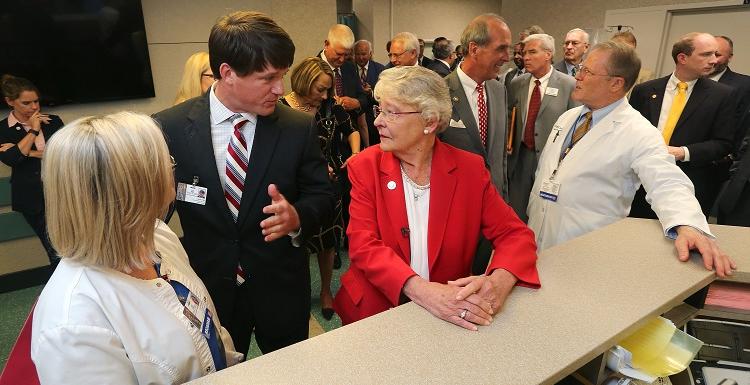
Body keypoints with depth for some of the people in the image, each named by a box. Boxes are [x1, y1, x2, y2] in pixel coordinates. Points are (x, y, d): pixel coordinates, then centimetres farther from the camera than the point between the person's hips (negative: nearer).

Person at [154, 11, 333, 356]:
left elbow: (321, 196, -3)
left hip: (281, 288, 1)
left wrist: (298, 217, -24)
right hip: (206, 288, 0)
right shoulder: (170, 128, -11)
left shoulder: (299, 128, -11)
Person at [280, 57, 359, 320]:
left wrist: (355, 153, -7)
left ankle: (326, 291, 35)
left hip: (329, 182, 3)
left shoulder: (329, 104, -3)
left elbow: (351, 131, 12)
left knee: (328, 239, 13)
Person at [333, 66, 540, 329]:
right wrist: (421, 290, -34)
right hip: (376, 311, 1)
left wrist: (499, 281, -30)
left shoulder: (470, 168, -8)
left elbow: (516, 234, -6)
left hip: (450, 315, 0)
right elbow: (364, 246, -17)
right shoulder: (365, 166, -8)